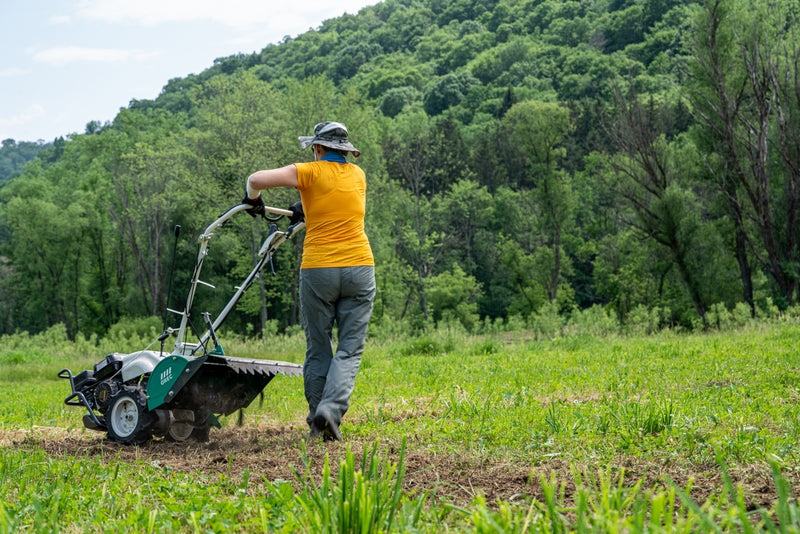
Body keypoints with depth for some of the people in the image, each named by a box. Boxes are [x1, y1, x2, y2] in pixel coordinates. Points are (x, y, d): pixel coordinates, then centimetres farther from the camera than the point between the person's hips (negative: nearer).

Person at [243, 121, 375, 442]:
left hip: (317, 269, -1)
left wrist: (253, 200, 10)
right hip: (358, 268, 2)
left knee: (318, 349, 10)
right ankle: (332, 409, -17)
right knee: (350, 349, 3)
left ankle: (317, 422, 14)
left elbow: (257, 179, -10)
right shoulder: (358, 175, 11)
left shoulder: (310, 172, -1)